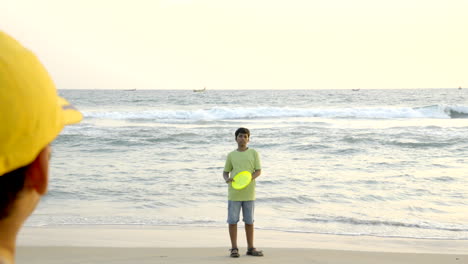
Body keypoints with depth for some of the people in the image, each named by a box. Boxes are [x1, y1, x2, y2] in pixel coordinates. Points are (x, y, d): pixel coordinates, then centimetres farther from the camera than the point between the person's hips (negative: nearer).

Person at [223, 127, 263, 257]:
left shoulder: (254, 153, 3)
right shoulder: (231, 155, 6)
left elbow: (258, 171, 1)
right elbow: (225, 172, 11)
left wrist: (249, 178, -19)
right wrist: (227, 179, -12)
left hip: (249, 193, 0)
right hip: (234, 193, 0)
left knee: (249, 221, 7)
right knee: (232, 221, 0)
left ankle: (250, 248, 17)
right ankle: (234, 248, 9)